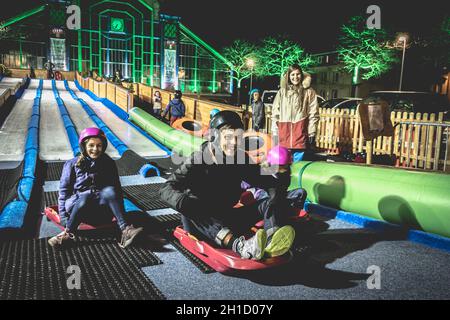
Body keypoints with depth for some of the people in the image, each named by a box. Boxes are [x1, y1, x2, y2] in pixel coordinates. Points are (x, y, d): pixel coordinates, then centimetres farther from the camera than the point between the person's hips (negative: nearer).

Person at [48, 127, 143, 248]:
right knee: (86, 197, -38)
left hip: (101, 207, 2)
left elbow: (117, 189, 8)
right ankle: (68, 234, -29)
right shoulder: (72, 164, 3)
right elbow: (64, 190, 2)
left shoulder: (109, 163, 7)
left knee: (109, 190, -32)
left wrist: (121, 214, 1)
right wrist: (63, 216, -7)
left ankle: (125, 230, -43)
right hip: (76, 203, -1)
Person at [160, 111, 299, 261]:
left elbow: (268, 182, 3)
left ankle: (272, 242, -49)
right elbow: (167, 189, -21)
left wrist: (277, 194, -21)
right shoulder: (198, 160, -12)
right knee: (189, 214, -36)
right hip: (204, 225, -4)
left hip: (232, 220, 4)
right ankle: (239, 246, -57)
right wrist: (187, 203, -42)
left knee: (270, 204, -14)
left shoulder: (241, 159, 0)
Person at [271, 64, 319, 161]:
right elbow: (275, 113, 11)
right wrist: (275, 132, 5)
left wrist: (312, 134, -3)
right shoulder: (282, 91, 12)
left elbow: (313, 114, 2)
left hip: (300, 132, -2)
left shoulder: (309, 92, 5)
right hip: (283, 132, 2)